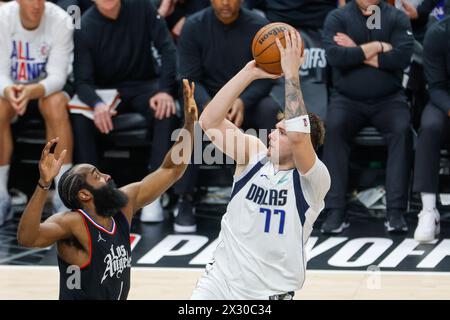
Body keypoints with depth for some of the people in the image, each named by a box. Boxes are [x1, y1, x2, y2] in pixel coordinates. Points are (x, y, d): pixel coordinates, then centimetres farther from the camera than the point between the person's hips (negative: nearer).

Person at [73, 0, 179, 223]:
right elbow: (83, 81, -15)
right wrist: (97, 104, -38)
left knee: (167, 112, -31)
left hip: (144, 85, 0)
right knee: (79, 118, -30)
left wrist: (165, 90, -25)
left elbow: (166, 48, -9)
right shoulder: (85, 27, -12)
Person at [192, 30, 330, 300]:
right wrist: (250, 73, -17)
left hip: (271, 293, -4)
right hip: (220, 281, 4)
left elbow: (298, 135, -33)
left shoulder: (315, 180, -13)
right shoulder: (256, 156, 0)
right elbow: (210, 121, -11)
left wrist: (291, 73, -28)